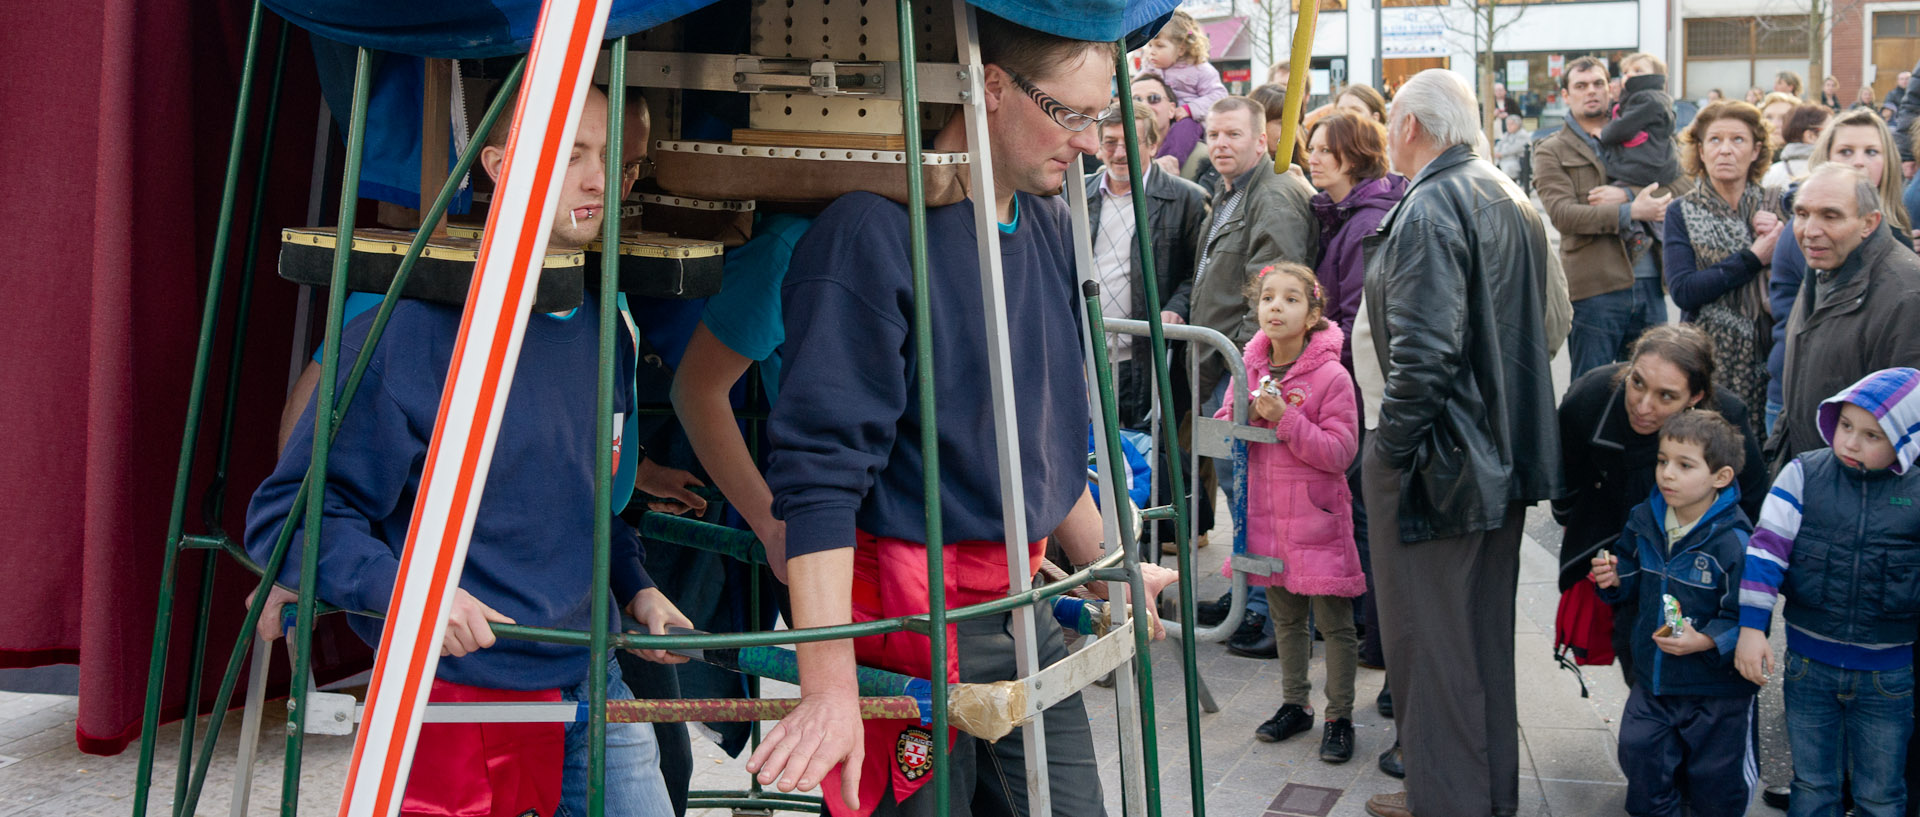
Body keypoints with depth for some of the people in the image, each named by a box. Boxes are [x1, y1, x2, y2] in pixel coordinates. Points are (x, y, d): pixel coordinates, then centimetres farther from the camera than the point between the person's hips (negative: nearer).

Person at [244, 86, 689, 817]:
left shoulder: (602, 329, 8)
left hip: (594, 683, 6)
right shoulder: (412, 327, -16)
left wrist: (633, 587, 9)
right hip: (462, 692, -6)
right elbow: (286, 513, -15)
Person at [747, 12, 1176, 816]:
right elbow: (820, 469, -21)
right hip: (910, 619, -7)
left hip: (1024, 606, 8)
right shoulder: (873, 232, -16)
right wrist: (829, 688, -26)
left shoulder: (1048, 224, 9)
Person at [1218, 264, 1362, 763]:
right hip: (1265, 514, 5)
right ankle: (1294, 705, 32)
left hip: (1317, 519, -5)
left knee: (1334, 623, 3)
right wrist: (1246, 417, -12)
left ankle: (1340, 717, 15)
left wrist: (1285, 419, -25)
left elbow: (1339, 452, -18)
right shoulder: (1248, 371, 3)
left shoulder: (1331, 377, -13)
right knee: (1286, 619, 18)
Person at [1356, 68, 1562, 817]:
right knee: (1486, 636, 18)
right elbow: (1539, 328, 17)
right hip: (1505, 458, 9)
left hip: (1436, 467, -9)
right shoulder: (1512, 202, 11)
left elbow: (1423, 352, -26)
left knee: (1430, 642, 1)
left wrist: (1390, 447, -17)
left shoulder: (1430, 210, -18)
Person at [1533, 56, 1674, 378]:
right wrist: (1631, 212, -17)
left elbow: (1677, 188, 7)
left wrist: (1627, 195, -10)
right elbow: (1562, 213, -11)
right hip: (1595, 288, -4)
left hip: (1649, 284, 4)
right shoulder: (1552, 151, 5)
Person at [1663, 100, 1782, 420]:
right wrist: (1754, 259, -12)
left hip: (1768, 358, 2)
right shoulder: (1682, 213, 4)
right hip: (1709, 361, -2)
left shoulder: (1777, 208, 10)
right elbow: (1683, 290, -11)